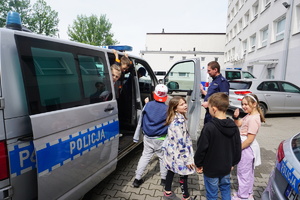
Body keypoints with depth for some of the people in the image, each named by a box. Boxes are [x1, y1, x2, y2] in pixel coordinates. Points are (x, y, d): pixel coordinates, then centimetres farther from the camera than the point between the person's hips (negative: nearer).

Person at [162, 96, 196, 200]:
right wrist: (187, 159, -22)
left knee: (171, 171, 22)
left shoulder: (177, 118, 3)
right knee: (183, 174, 9)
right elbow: (181, 142, -28)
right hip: (178, 153, -9)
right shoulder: (179, 121, -27)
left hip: (172, 150, 9)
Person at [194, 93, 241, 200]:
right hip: (226, 167, 6)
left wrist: (198, 164, -4)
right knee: (225, 188, 26)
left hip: (211, 168, -5)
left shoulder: (209, 127, -27)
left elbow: (201, 148, -20)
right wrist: (233, 163, 16)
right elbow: (237, 147, 3)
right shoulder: (233, 126, -8)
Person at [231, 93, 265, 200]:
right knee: (249, 172, 23)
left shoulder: (253, 119, -25)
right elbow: (238, 124, 11)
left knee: (243, 172, 6)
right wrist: (235, 117, -9)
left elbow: (250, 139, -26)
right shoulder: (249, 115, 3)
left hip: (247, 147, -10)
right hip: (247, 147, 10)